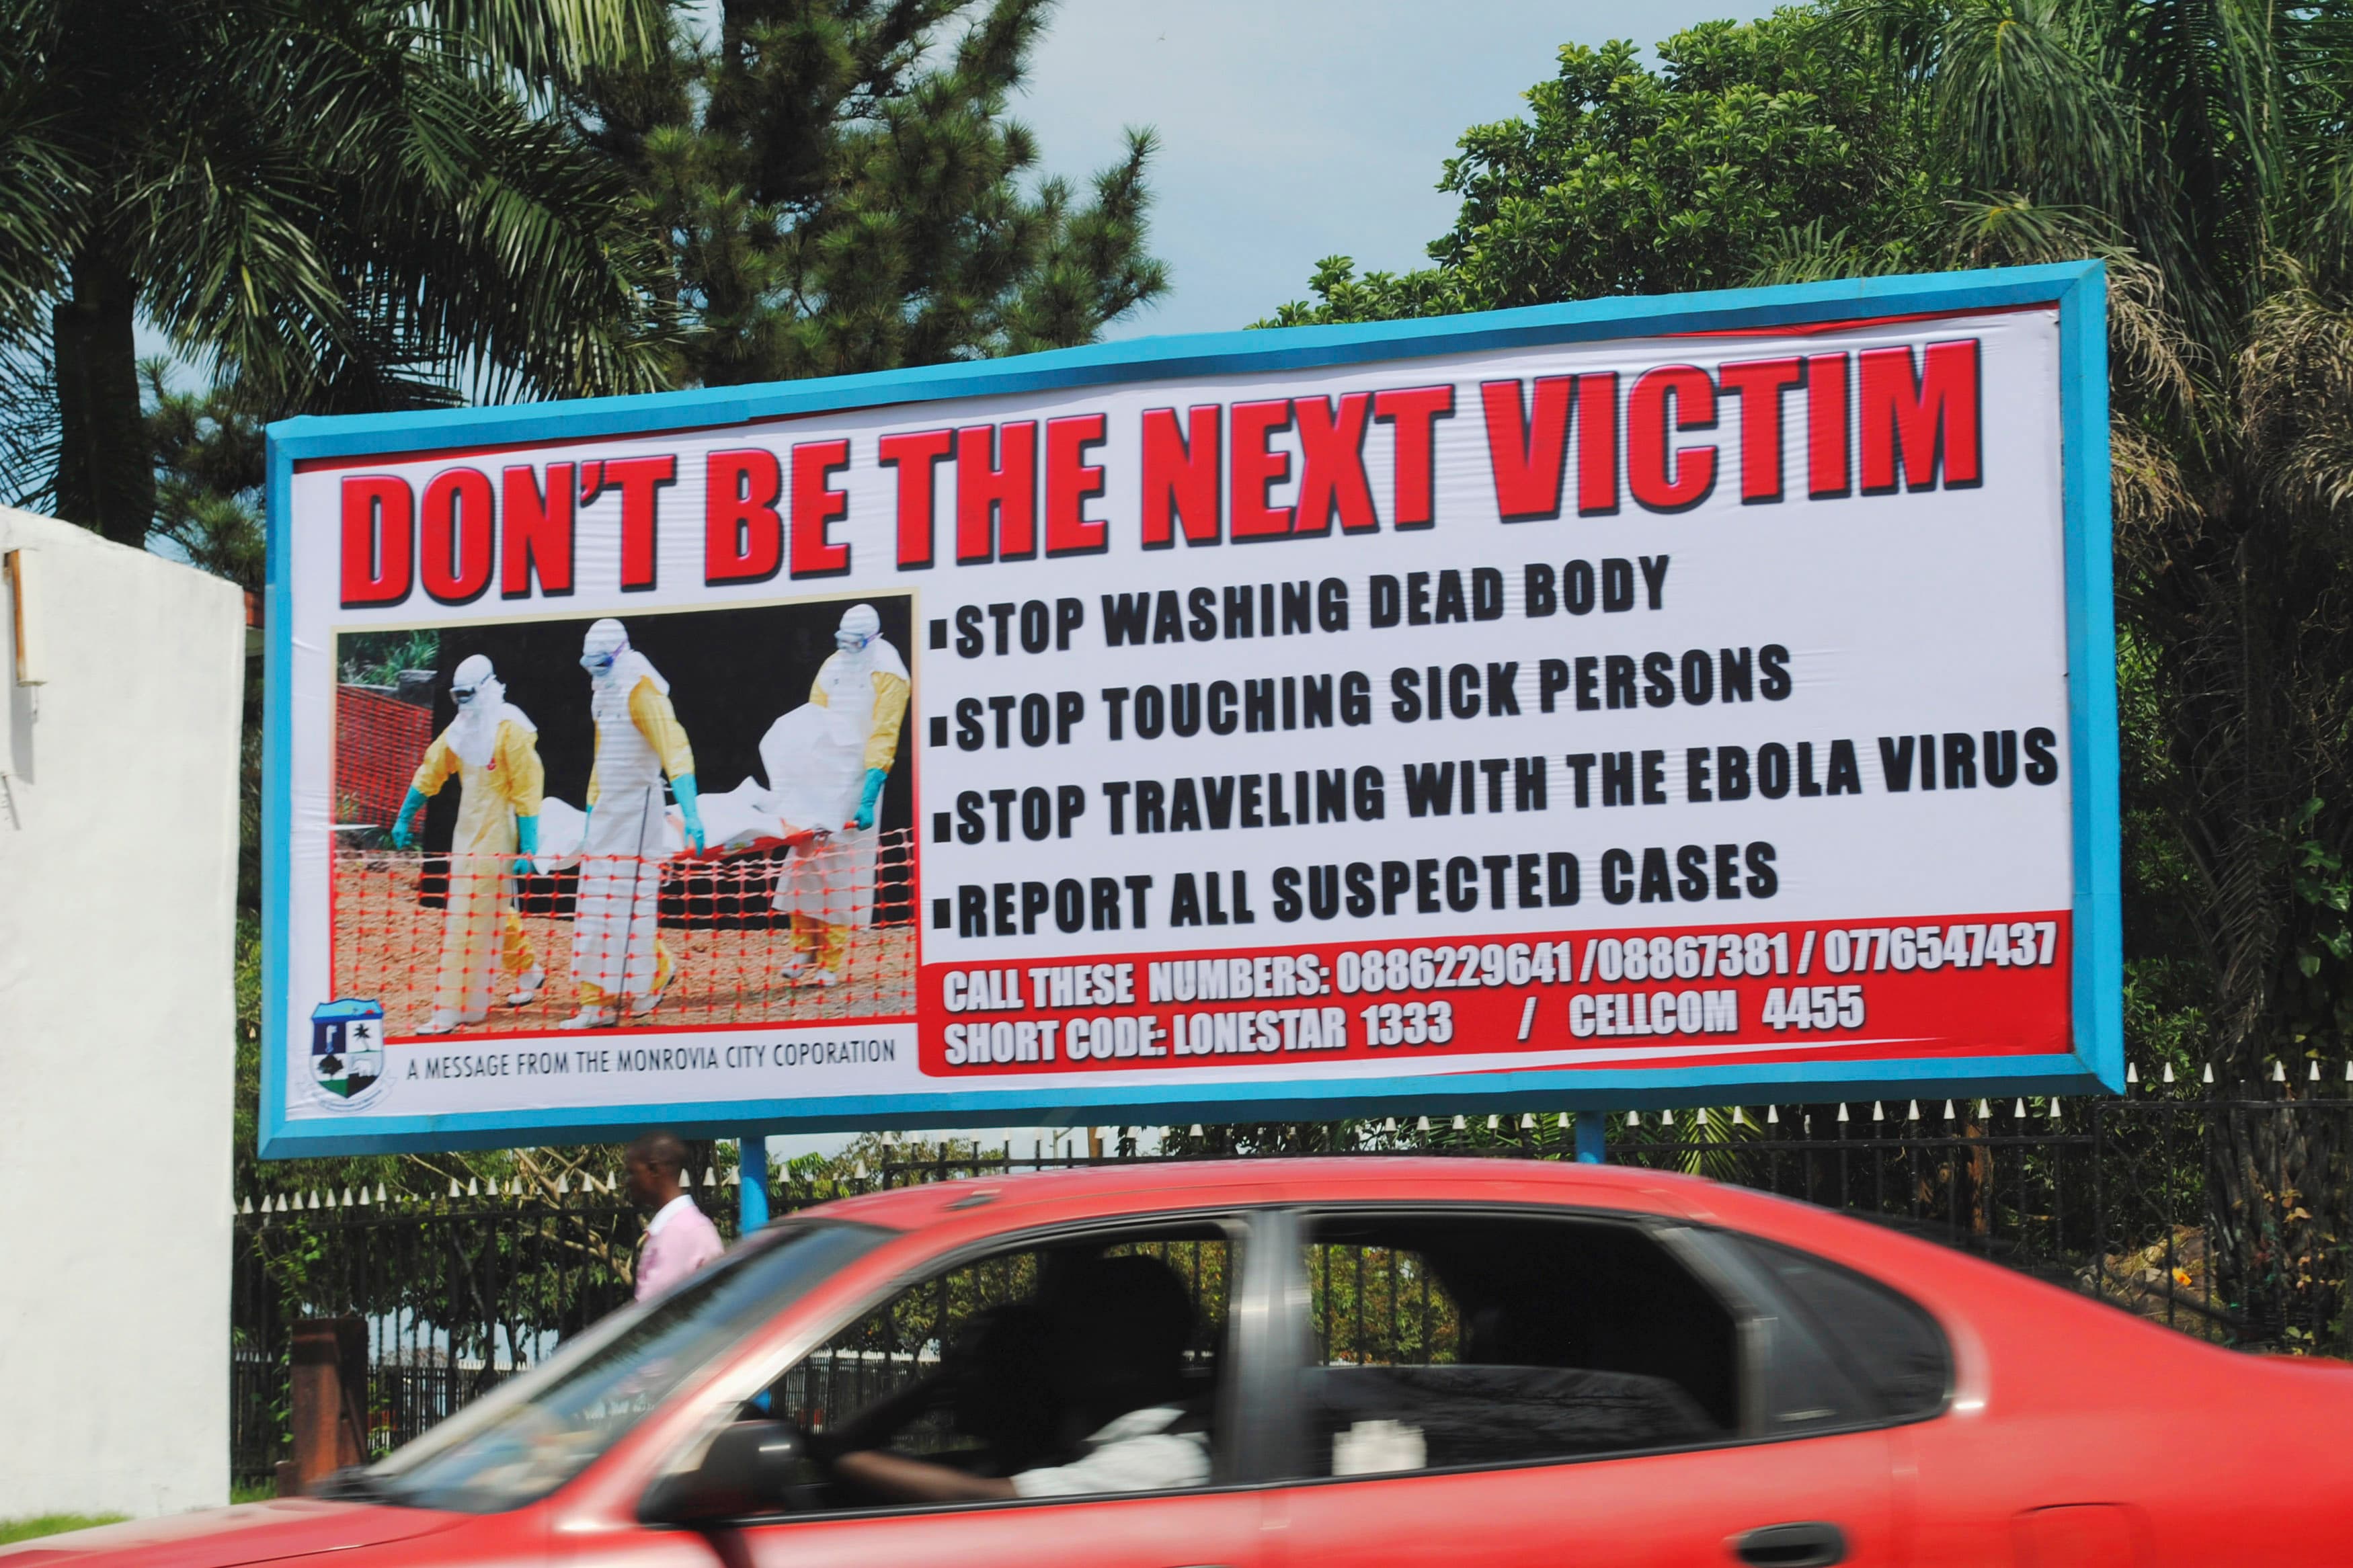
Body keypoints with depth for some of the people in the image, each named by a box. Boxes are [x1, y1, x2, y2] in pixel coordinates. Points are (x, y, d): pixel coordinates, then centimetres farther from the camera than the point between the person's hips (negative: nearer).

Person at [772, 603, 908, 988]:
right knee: (805, 862, 1)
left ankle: (831, 962, -1)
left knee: (843, 871, -5)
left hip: (857, 783, -5)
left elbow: (883, 738, -11)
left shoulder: (886, 674, -5)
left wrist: (868, 797, -19)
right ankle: (805, 949, 11)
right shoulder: (831, 668, 11)